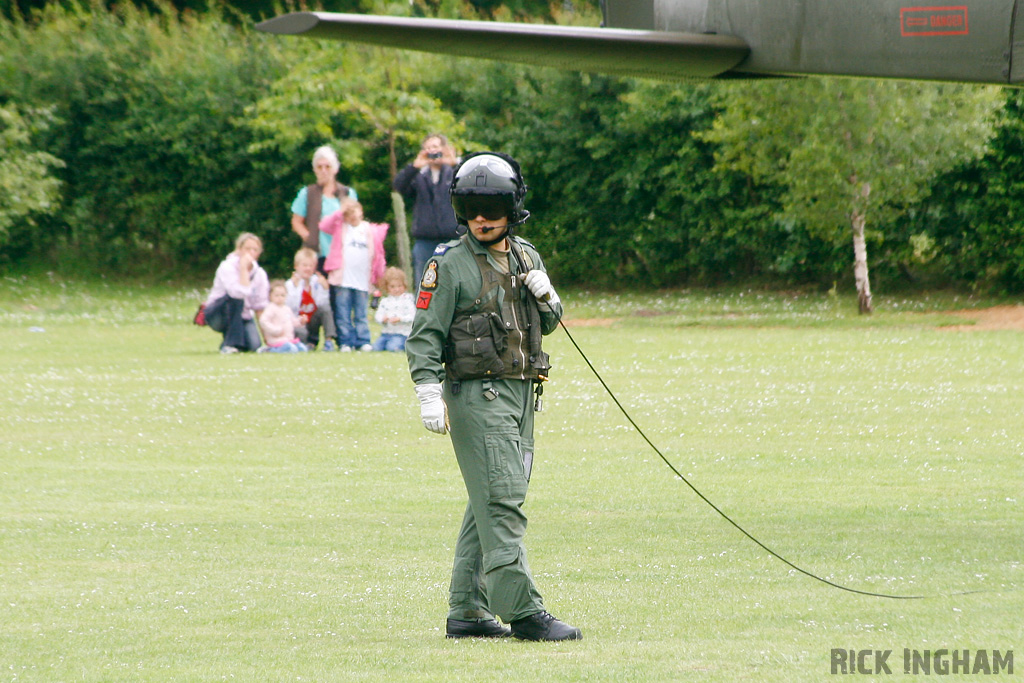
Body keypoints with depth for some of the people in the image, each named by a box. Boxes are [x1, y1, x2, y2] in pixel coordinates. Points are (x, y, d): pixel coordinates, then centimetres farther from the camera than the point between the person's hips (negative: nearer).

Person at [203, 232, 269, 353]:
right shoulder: (227, 267, -19)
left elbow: (259, 307, -2)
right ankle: (230, 344, -28)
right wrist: (243, 269, -31)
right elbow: (242, 293, -35)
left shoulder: (260, 274, -3)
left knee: (254, 345, -22)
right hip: (216, 315, -4)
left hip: (242, 316, 4)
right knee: (235, 297, -35)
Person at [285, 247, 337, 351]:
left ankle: (329, 340, -18)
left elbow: (322, 305, -9)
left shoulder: (316, 282, -1)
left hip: (312, 323, 5)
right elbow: (291, 308, -22)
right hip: (297, 322, -4)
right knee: (301, 333, -38)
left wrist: (324, 288, -20)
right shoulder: (290, 284, -10)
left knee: (325, 309, -22)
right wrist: (295, 287, -28)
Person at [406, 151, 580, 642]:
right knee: (501, 503, -13)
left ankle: (467, 611, 15)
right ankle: (522, 611, -16)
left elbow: (547, 324, 22)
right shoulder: (450, 265, -7)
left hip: (521, 394, 7)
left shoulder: (526, 257, 13)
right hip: (476, 395, -7)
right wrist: (430, 395, -19)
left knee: (489, 505, 10)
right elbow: (425, 336, -9)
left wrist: (546, 297, 0)